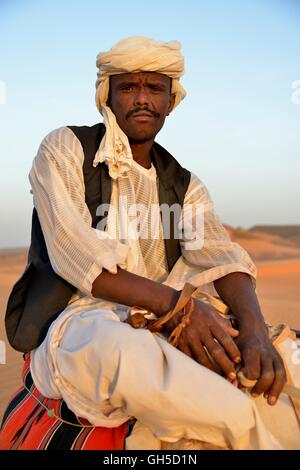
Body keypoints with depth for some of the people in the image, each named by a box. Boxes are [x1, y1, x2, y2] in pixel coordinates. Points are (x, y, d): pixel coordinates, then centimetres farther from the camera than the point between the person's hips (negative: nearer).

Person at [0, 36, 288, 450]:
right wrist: (171, 302, -26)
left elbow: (218, 254, -4)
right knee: (126, 352, -39)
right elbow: (72, 250, -13)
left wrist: (254, 327, -26)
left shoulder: (185, 186, 14)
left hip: (157, 331, 5)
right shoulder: (64, 149, 1)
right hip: (75, 324, -4)